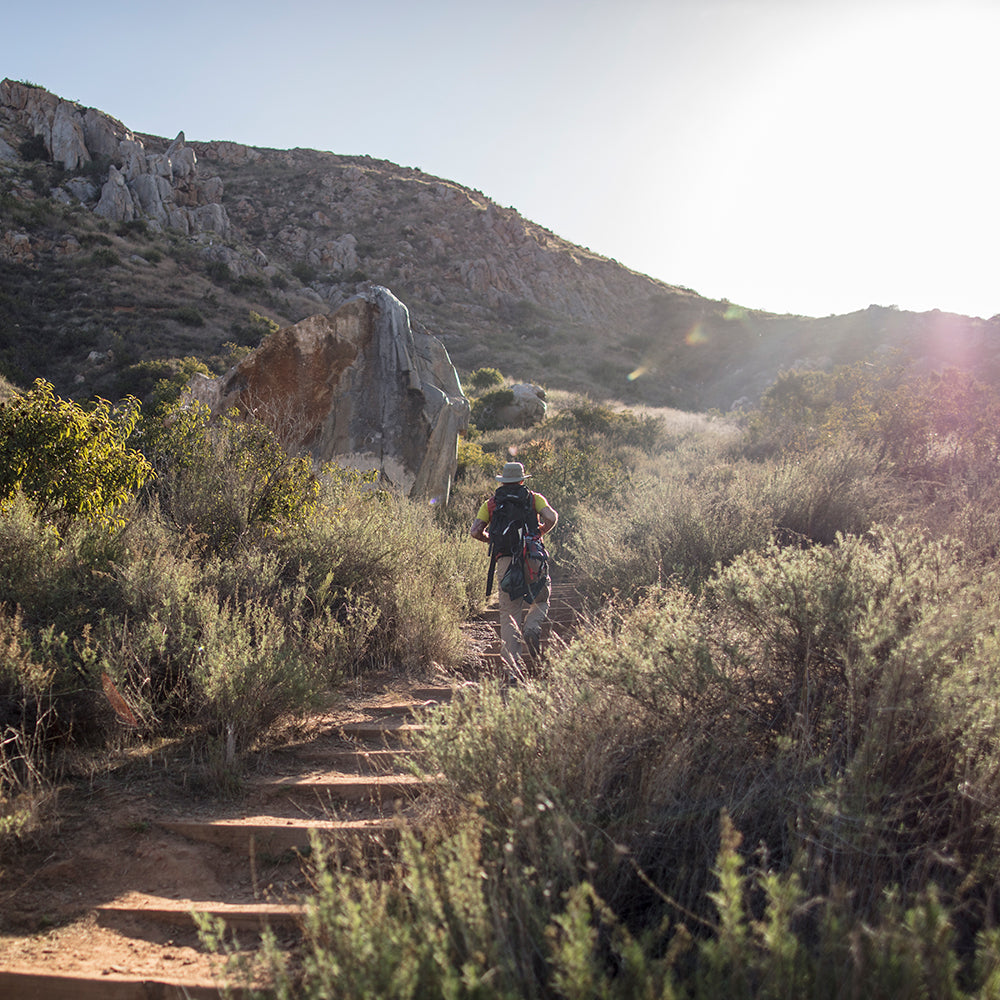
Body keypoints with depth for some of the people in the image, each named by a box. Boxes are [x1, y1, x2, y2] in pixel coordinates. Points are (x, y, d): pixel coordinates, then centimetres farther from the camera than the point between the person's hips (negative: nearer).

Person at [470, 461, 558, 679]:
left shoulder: (491, 503, 16)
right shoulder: (533, 498, 13)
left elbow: (475, 531, 5)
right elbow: (551, 518, -4)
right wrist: (540, 533, 15)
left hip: (505, 561, 1)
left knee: (509, 614, 3)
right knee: (540, 601, 20)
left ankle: (513, 667, -7)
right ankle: (531, 628, -13)